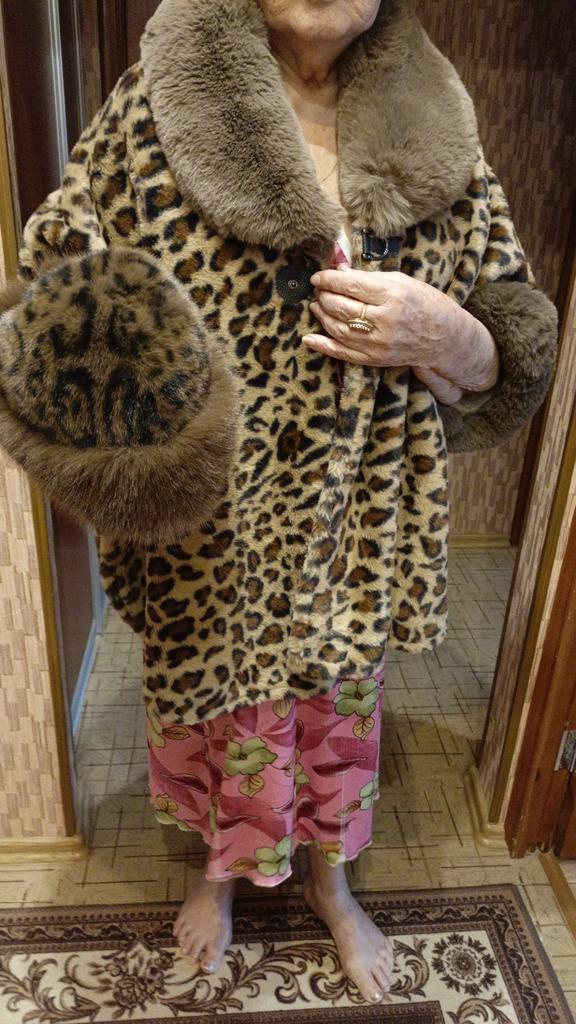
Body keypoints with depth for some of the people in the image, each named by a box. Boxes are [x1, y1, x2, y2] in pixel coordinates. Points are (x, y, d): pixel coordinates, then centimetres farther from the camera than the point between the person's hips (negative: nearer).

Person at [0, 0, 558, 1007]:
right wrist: (93, 406, -28)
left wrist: (445, 339, -21)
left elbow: (512, 355, 1)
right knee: (217, 709, 22)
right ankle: (222, 866, 59)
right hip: (207, 536, -1)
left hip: (359, 529, 3)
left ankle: (328, 875, 59)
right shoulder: (153, 105, -11)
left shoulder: (435, 129, -3)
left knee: (339, 707, 24)